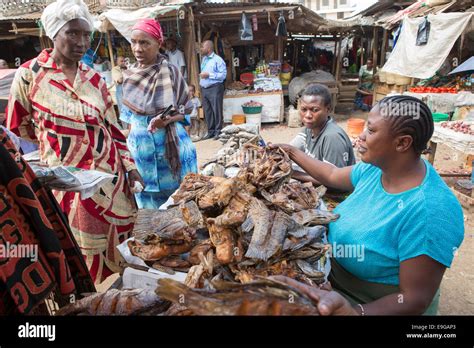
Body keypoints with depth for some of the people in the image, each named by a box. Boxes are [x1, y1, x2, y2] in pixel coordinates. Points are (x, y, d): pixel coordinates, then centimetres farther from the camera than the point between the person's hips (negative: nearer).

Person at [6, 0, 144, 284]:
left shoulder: (94, 79, 6)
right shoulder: (30, 74, -4)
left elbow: (113, 128, 7)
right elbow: (18, 128, 6)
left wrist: (130, 167, 0)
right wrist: (57, 139, 9)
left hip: (110, 173, 4)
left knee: (116, 245, 13)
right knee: (79, 251, 6)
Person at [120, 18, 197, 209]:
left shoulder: (170, 72, -9)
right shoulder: (129, 74, 6)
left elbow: (186, 110, -5)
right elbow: (128, 113, 14)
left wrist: (167, 120, -23)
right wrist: (128, 139, 13)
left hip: (169, 145, -4)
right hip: (140, 145, 5)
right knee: (148, 200, 12)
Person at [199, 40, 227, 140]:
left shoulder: (218, 60, -7)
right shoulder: (204, 59, 17)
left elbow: (223, 75, -14)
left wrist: (209, 75, -17)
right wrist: (201, 80, 12)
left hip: (215, 88, -7)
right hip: (204, 88, 8)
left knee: (217, 111, -4)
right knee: (207, 112, 9)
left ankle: (218, 132, 3)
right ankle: (210, 132, 17)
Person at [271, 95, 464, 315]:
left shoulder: (429, 212, -31)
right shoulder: (378, 167, -9)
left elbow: (415, 300, -27)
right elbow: (332, 176, 8)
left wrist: (352, 311, -41)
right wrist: (292, 153, 12)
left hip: (373, 307, -6)